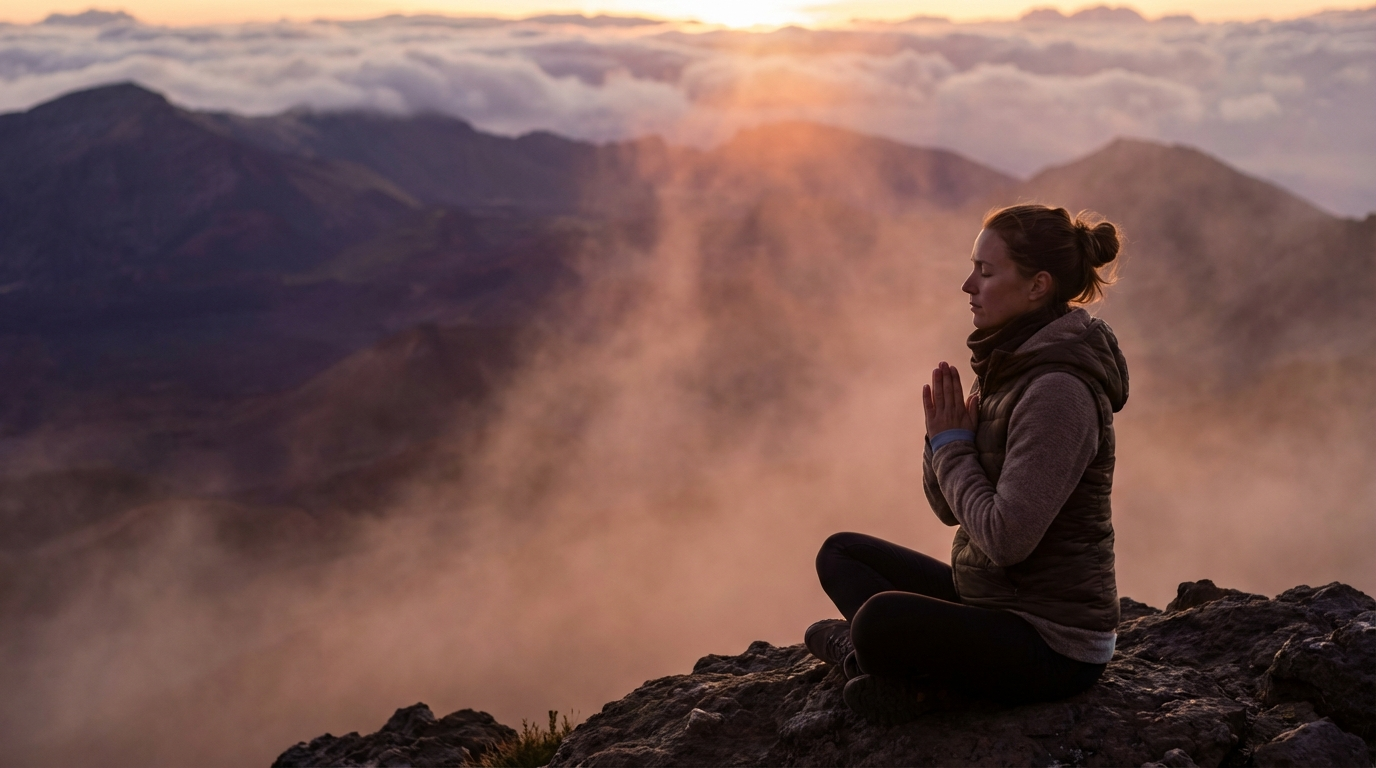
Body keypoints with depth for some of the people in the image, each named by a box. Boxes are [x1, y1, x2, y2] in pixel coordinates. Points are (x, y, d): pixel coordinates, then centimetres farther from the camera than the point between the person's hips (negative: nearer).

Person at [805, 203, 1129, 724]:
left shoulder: (1059, 390, -22)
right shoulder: (1014, 366, 8)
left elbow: (1006, 537, -27)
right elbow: (948, 507, 11)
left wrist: (953, 445, -14)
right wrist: (945, 438, -9)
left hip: (1055, 646, -10)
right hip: (992, 598, 10)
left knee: (881, 619, -33)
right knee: (841, 553, 11)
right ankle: (923, 672, -10)